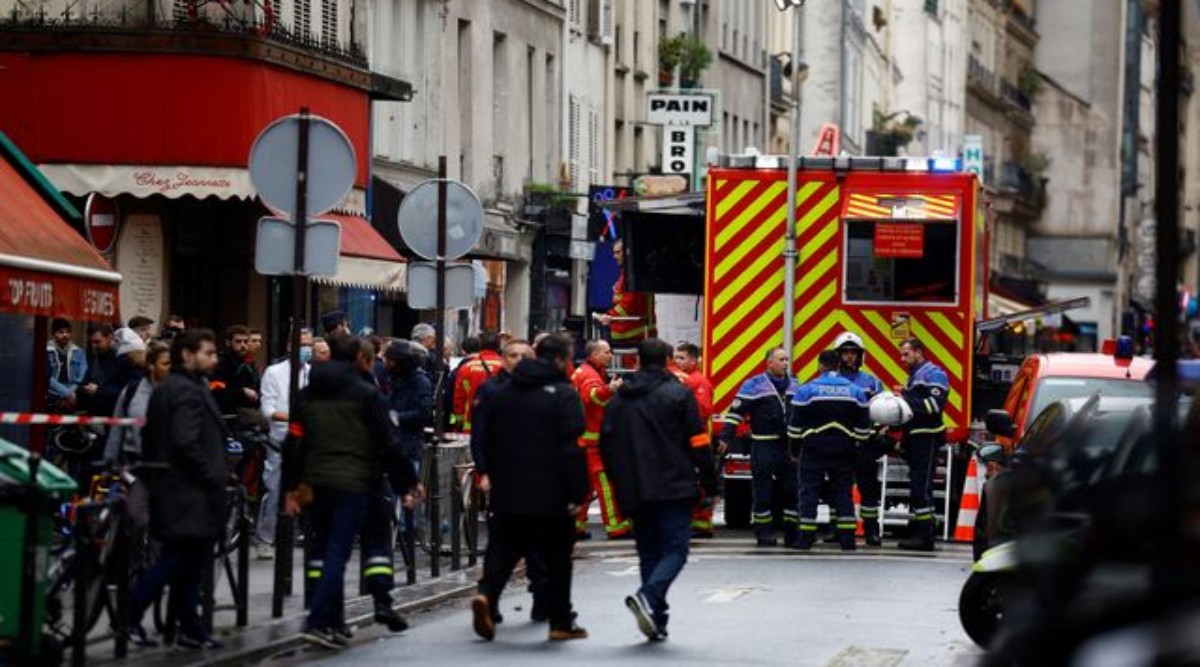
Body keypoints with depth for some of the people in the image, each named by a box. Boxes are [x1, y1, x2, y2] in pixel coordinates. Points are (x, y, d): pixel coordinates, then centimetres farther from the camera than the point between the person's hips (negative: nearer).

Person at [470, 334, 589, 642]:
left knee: (504, 548, 9)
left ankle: (487, 594, -17)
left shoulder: (500, 393, 9)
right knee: (557, 556, 7)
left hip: (507, 491, 4)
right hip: (551, 495, -4)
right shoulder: (563, 394, -10)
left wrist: (491, 475, 19)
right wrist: (577, 493, -11)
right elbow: (572, 447, -14)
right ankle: (561, 622, 11)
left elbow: (486, 441, 13)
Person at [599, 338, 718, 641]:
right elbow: (698, 443, -6)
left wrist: (620, 484, 22)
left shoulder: (620, 398, 11)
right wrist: (709, 483, 2)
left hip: (634, 491, 5)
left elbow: (607, 444, 13)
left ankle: (656, 622, 7)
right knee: (675, 550, -4)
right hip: (674, 488, -5)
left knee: (649, 552, 12)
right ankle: (648, 597, -29)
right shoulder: (678, 394, -3)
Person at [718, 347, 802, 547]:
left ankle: (792, 533, 13)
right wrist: (726, 437, -16)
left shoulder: (794, 386, 13)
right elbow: (736, 411, -9)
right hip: (764, 446, -5)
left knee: (792, 490, 6)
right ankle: (764, 533, 5)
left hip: (789, 446, 5)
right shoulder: (755, 385, -5)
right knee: (763, 493, 0)